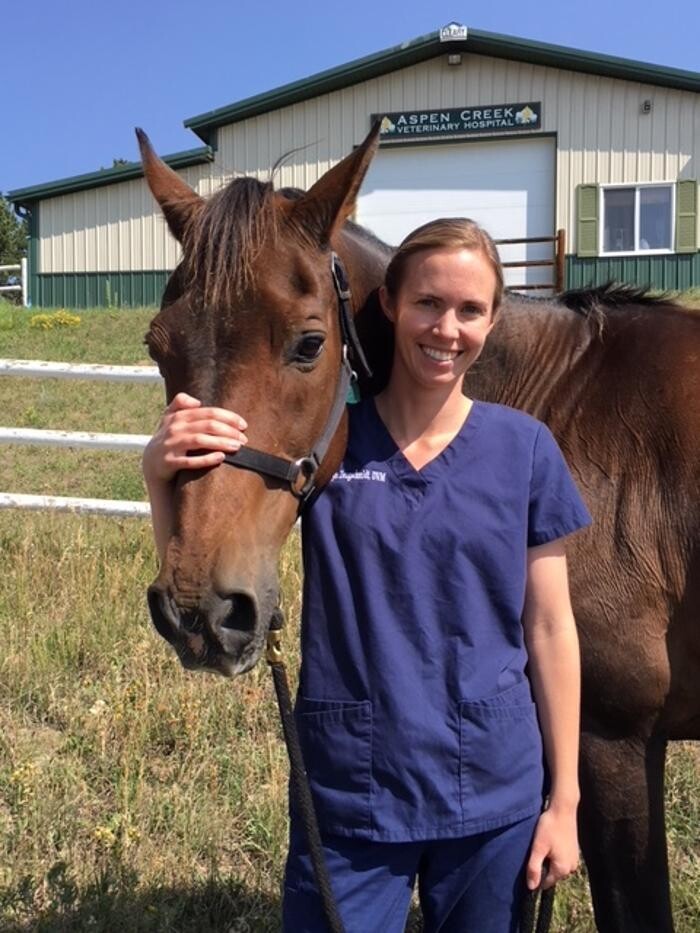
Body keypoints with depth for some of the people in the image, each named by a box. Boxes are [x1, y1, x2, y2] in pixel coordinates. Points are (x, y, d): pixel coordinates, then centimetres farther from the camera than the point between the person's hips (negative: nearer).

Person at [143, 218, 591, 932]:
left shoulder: (524, 448, -4)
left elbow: (549, 629, -1)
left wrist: (564, 800, 1)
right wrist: (162, 474, -28)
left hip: (495, 793, 1)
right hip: (348, 793, -1)